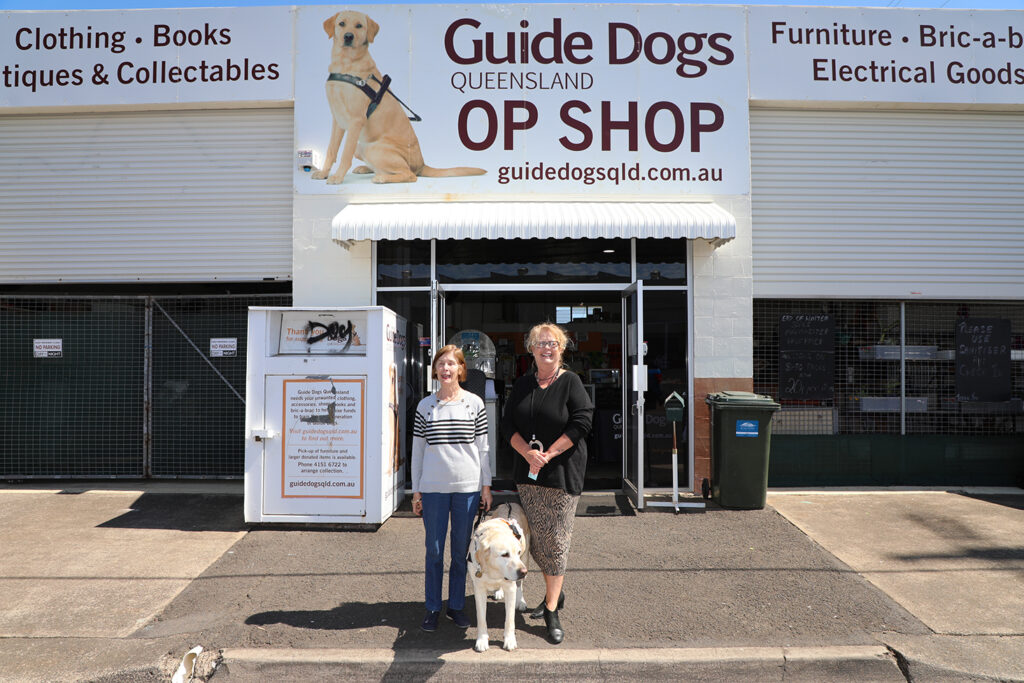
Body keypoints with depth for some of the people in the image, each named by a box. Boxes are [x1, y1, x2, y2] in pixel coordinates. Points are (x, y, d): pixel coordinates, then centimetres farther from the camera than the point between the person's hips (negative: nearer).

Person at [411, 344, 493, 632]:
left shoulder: (474, 403, 2)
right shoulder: (425, 406, 3)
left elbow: (482, 447, 6)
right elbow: (417, 450, 7)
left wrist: (486, 485, 4)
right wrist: (416, 490, 6)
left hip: (468, 487, 0)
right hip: (433, 489, 0)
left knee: (461, 550, 9)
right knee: (434, 550, 7)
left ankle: (456, 606, 25)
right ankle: (432, 609, 22)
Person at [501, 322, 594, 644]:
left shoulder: (570, 382, -4)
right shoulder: (522, 385, 10)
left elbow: (582, 422, -12)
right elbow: (508, 423, 6)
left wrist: (548, 454, -15)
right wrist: (527, 452, -11)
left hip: (562, 471, -5)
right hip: (527, 472, 5)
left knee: (555, 539, -3)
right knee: (536, 539, 11)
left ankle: (552, 611, 5)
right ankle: (554, 593, 31)